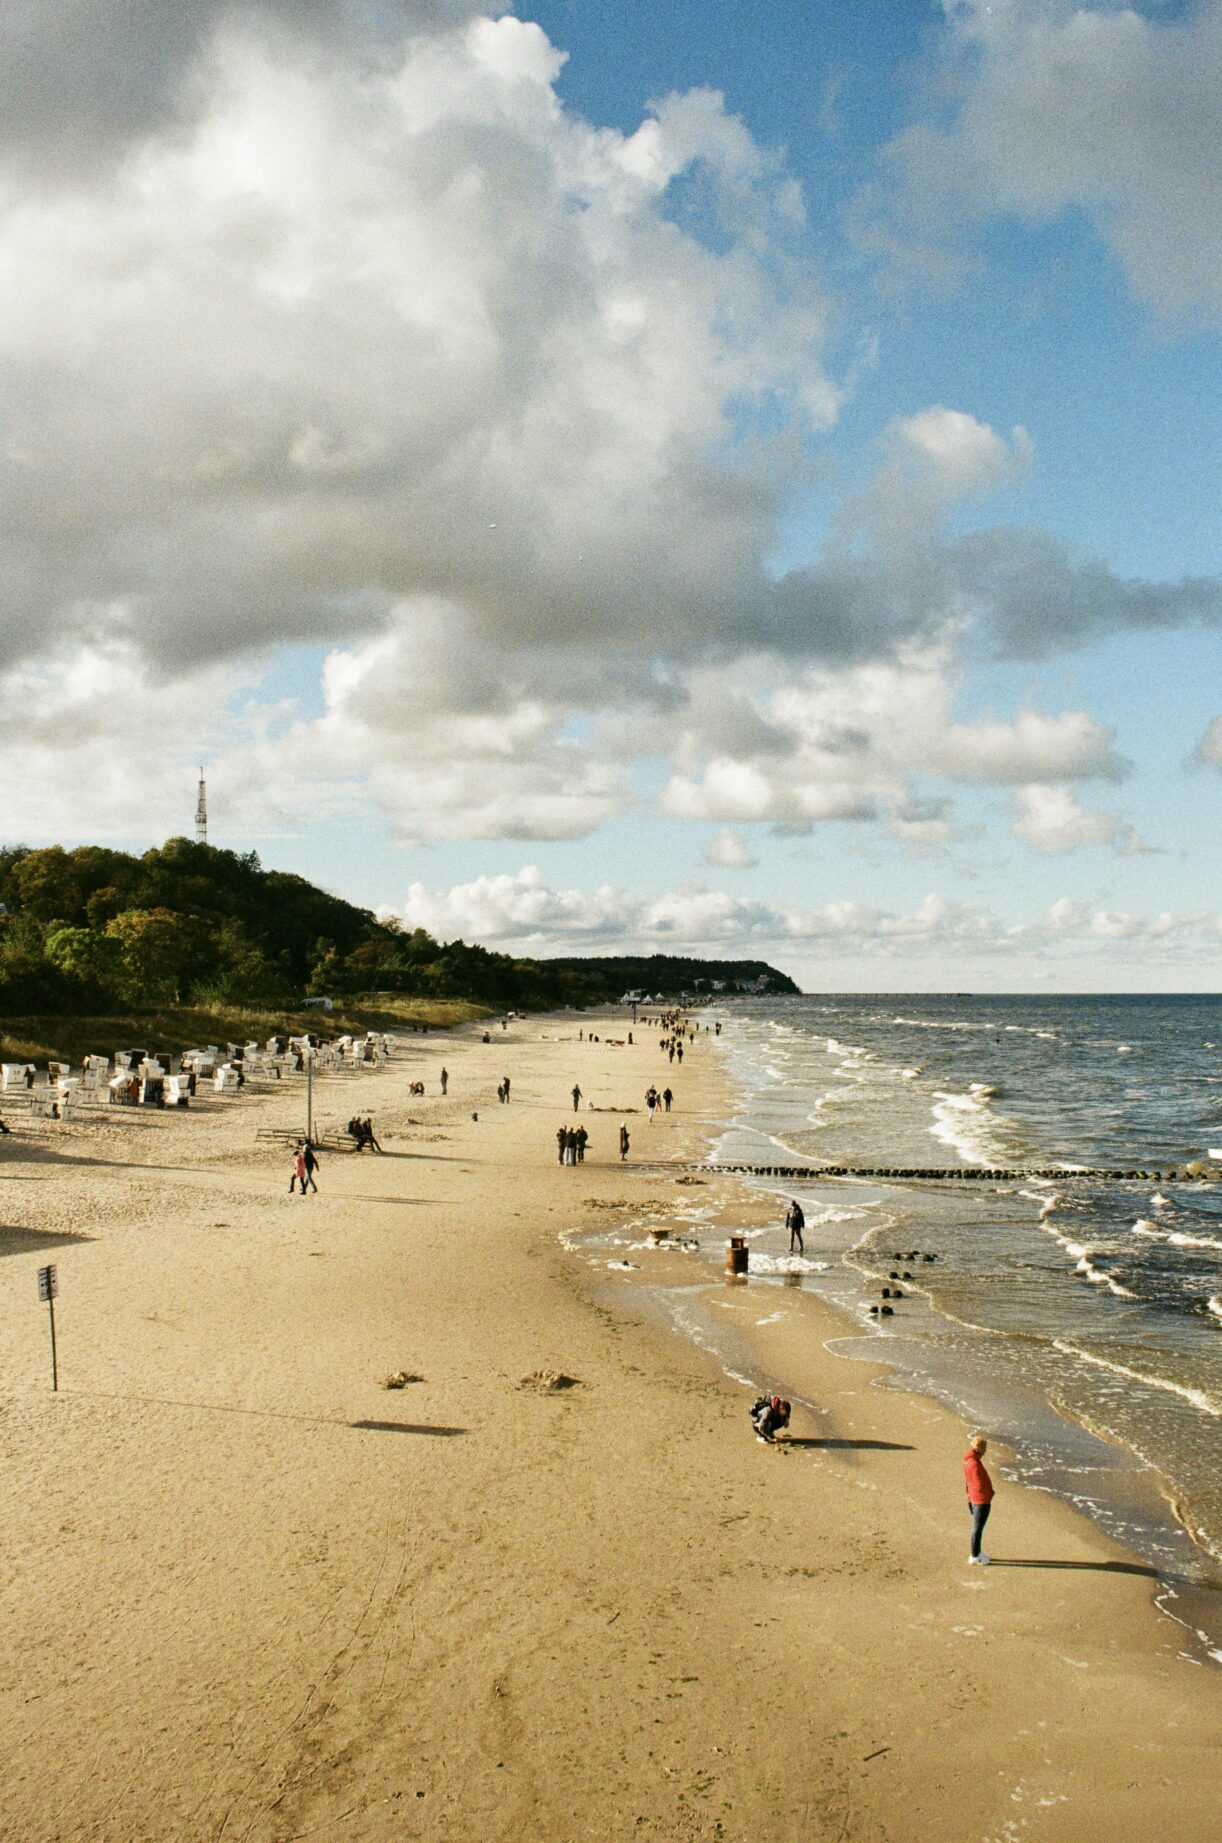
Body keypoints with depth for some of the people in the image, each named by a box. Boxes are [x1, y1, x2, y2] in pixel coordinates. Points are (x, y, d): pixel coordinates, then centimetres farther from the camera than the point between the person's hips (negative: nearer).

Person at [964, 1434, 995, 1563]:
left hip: (974, 1498, 9)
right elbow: (979, 1486, -24)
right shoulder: (975, 1464, -27)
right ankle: (974, 1556, 13)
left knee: (977, 1527, 21)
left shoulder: (967, 1460, 3)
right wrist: (990, 1493, -7)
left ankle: (976, 1552, 33)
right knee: (978, 1528, 3)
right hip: (981, 1500, -9)